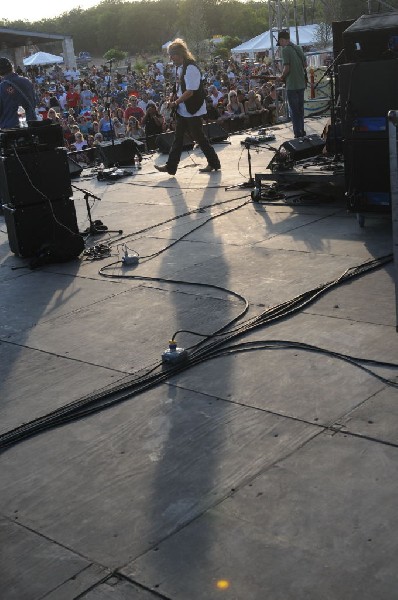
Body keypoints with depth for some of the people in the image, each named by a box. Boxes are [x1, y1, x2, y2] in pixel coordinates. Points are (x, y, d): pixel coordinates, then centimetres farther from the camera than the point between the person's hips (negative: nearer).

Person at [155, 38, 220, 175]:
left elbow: (190, 92, -24)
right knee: (178, 137, 10)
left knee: (199, 137, 2)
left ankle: (214, 163, 17)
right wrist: (177, 103, 5)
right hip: (182, 110, 9)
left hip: (193, 110, -9)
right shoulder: (179, 67, 8)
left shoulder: (191, 68, -20)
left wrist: (176, 102, -17)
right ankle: (171, 166, 14)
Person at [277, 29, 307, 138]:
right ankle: (302, 131, 23)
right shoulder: (298, 48, 10)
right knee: (300, 110, 16)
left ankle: (298, 134, -1)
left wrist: (282, 77, -1)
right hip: (301, 84, 7)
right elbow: (305, 64, 14)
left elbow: (286, 68, -18)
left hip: (291, 85, -7)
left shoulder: (285, 50, -12)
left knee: (294, 111, -2)